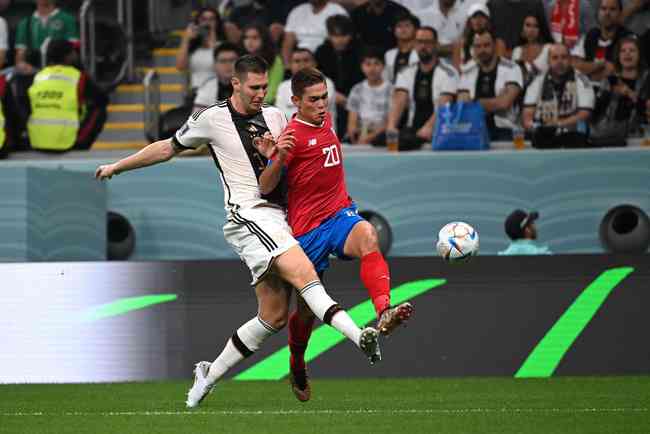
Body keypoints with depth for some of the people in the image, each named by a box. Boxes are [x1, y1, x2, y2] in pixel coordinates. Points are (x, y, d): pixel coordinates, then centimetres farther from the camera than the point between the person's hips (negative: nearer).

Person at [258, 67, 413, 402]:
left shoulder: (327, 121, 10)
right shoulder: (292, 135, -12)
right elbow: (265, 188, -18)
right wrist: (279, 158, -35)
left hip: (340, 214, 4)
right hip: (307, 229, -4)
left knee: (367, 235, -32)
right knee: (307, 307, 6)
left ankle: (384, 314, -50)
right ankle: (297, 367, 36)